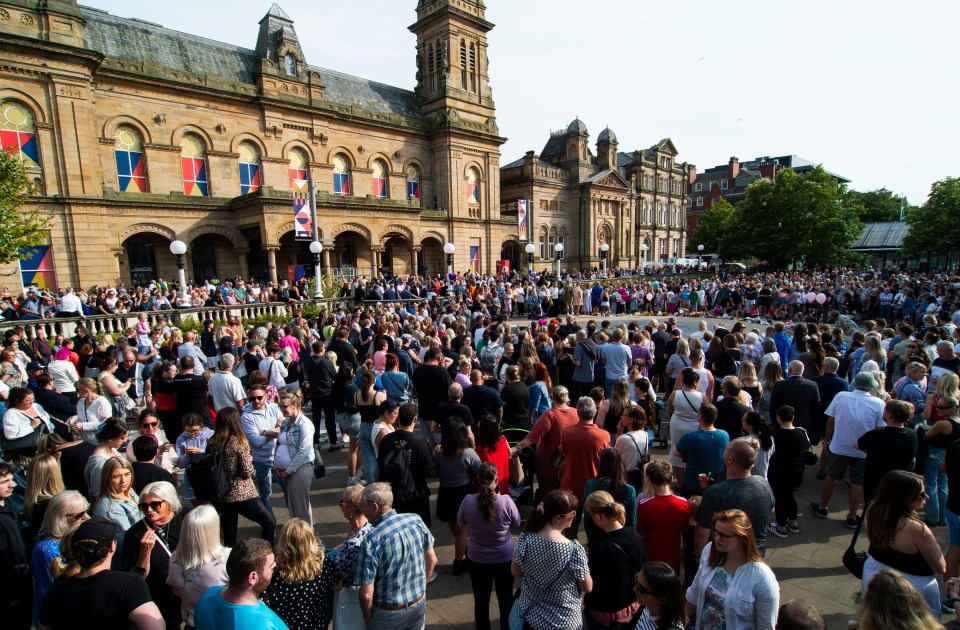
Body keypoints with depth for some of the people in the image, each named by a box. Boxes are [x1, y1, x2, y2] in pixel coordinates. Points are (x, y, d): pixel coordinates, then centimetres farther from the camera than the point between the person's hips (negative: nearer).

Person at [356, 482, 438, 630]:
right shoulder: (416, 520, -13)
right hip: (420, 604, 4)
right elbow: (432, 560, -1)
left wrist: (367, 617, -2)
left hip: (388, 613, -4)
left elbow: (367, 594, -21)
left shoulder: (371, 541, -27)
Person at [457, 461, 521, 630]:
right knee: (506, 600, 23)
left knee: (481, 601, 20)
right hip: (505, 559, 0)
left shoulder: (468, 501, -20)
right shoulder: (506, 500, -24)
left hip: (477, 560, 0)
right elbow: (517, 523, -4)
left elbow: (461, 523, 0)